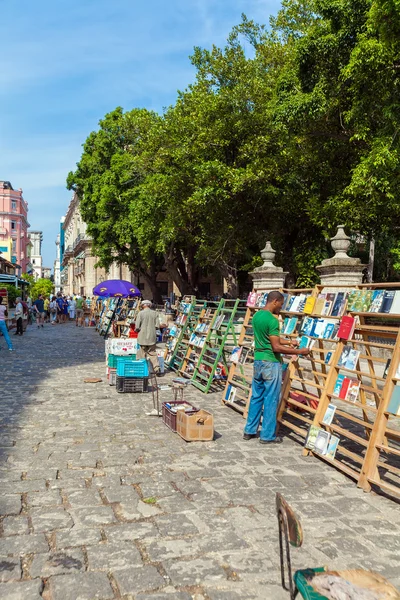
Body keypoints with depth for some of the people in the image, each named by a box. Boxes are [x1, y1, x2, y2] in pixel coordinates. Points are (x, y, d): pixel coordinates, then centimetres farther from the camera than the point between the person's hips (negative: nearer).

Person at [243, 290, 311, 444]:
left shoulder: (256, 316, 9)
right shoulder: (272, 320, -18)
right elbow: (276, 347, -20)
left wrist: (289, 342, 20)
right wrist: (299, 351, -13)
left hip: (258, 361, 8)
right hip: (271, 363, -8)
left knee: (256, 397, 16)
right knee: (271, 400, 2)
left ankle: (249, 431, 24)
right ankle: (267, 435, 11)